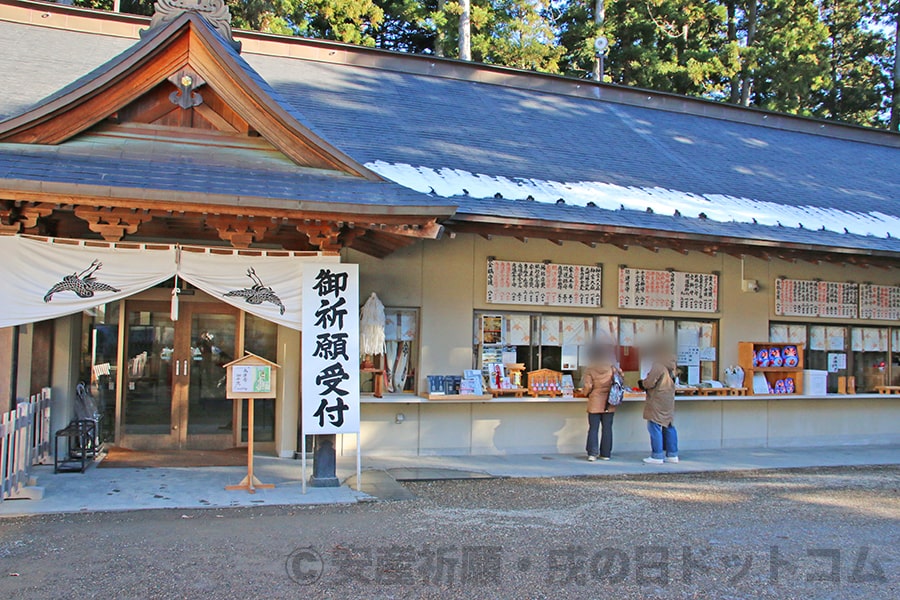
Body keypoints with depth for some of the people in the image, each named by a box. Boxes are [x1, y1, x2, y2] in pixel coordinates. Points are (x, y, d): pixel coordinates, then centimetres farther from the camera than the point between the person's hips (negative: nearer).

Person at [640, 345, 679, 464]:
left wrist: (642, 382, 5)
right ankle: (672, 455, 17)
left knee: (654, 427, -3)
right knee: (669, 427, 13)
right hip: (669, 402, 9)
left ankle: (657, 456, -3)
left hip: (657, 402, -9)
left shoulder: (658, 366, -16)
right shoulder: (671, 367, 10)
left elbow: (649, 383, -17)